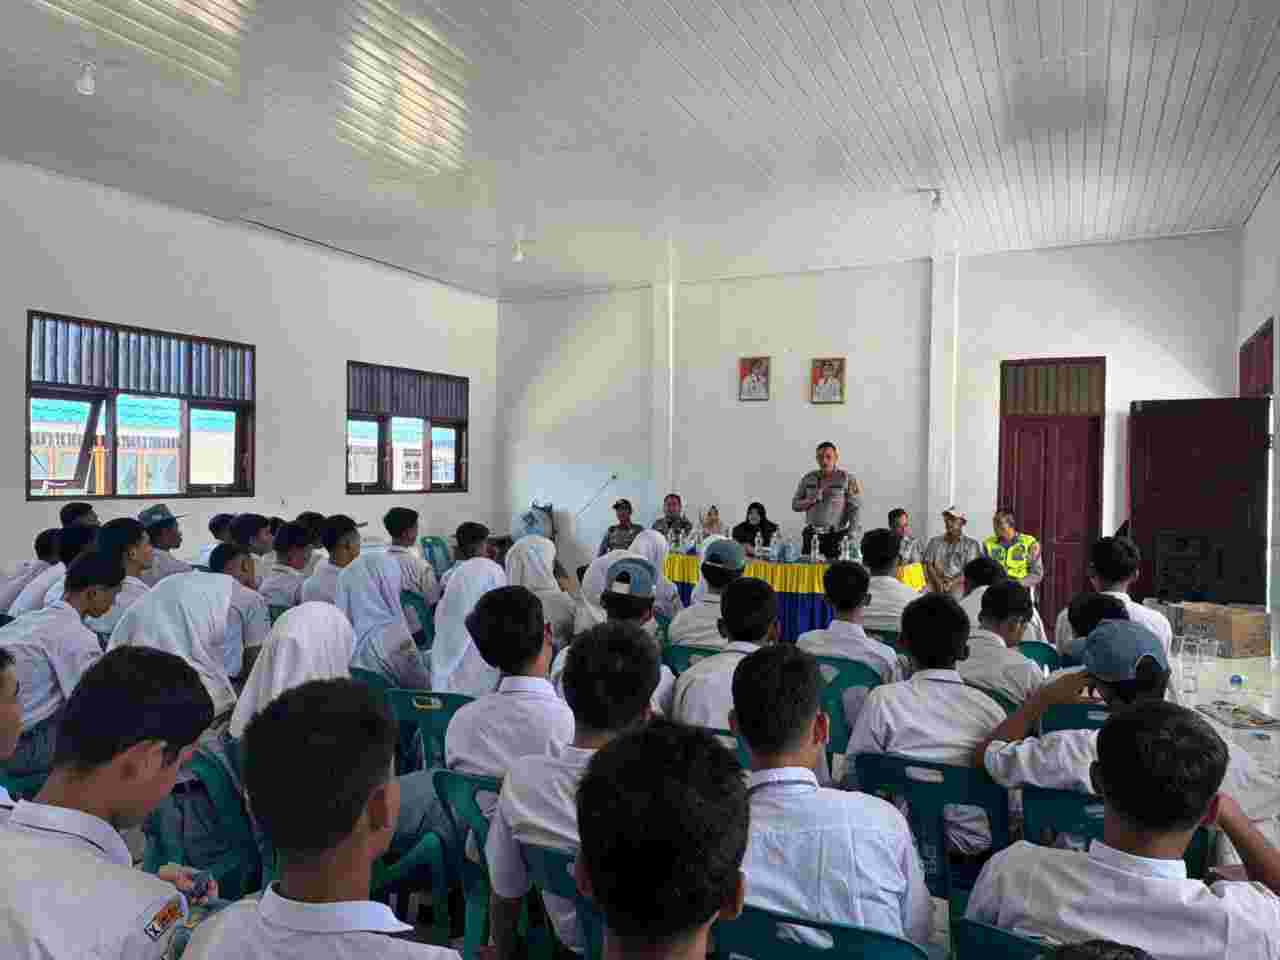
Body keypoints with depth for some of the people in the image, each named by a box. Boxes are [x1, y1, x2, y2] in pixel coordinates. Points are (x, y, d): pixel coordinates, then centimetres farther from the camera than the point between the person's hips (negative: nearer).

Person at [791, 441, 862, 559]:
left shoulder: (847, 479, 1)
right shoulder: (808, 478, 12)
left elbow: (855, 508, -4)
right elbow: (795, 505, 12)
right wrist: (812, 500, -7)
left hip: (837, 536, -3)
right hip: (811, 535, 3)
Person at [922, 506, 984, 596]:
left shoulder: (971, 544, 10)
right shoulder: (935, 542, 17)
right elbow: (928, 565, 8)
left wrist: (952, 583, -15)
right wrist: (938, 581, -11)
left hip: (958, 589, -1)